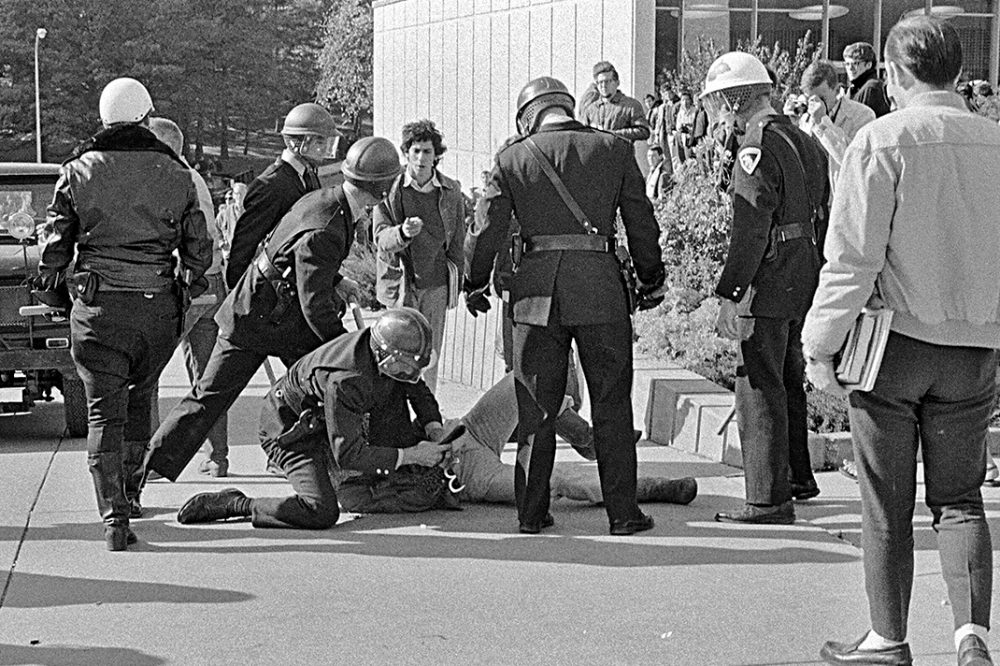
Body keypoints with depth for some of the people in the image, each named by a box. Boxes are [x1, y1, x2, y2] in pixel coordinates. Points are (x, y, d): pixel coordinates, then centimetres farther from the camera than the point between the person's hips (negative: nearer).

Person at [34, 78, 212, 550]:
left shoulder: (78, 172, -1)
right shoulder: (176, 174, 4)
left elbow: (54, 243, 3)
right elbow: (198, 247, 9)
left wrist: (51, 282, 21)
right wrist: (189, 284, 26)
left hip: (98, 306, -2)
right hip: (159, 308, 2)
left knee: (104, 410, -1)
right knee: (139, 397, 23)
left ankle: (114, 516, -14)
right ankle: (130, 491, 34)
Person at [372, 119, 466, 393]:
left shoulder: (451, 191, 3)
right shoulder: (390, 191, -4)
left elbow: (456, 242, 10)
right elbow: (381, 238, -10)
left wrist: (456, 283, 10)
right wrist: (402, 233, -31)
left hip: (436, 283, 2)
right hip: (400, 282, -2)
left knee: (430, 355, 7)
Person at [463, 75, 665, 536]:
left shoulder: (512, 157, 6)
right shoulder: (614, 150, 6)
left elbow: (487, 230, 5)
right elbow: (641, 224, 8)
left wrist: (475, 285, 19)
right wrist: (651, 280, 20)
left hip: (536, 286, 1)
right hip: (599, 284, -1)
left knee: (536, 406, 9)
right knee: (611, 403, 6)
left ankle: (532, 511, 11)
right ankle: (622, 512, 7)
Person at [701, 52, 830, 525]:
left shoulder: (757, 151, -17)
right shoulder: (804, 143, 13)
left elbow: (750, 231, -21)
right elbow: (822, 216, 19)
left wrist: (728, 294, -19)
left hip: (768, 290, -10)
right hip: (804, 286, 10)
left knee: (759, 392, -5)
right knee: (788, 383, 22)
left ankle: (768, 501, -3)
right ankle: (798, 478, 35)